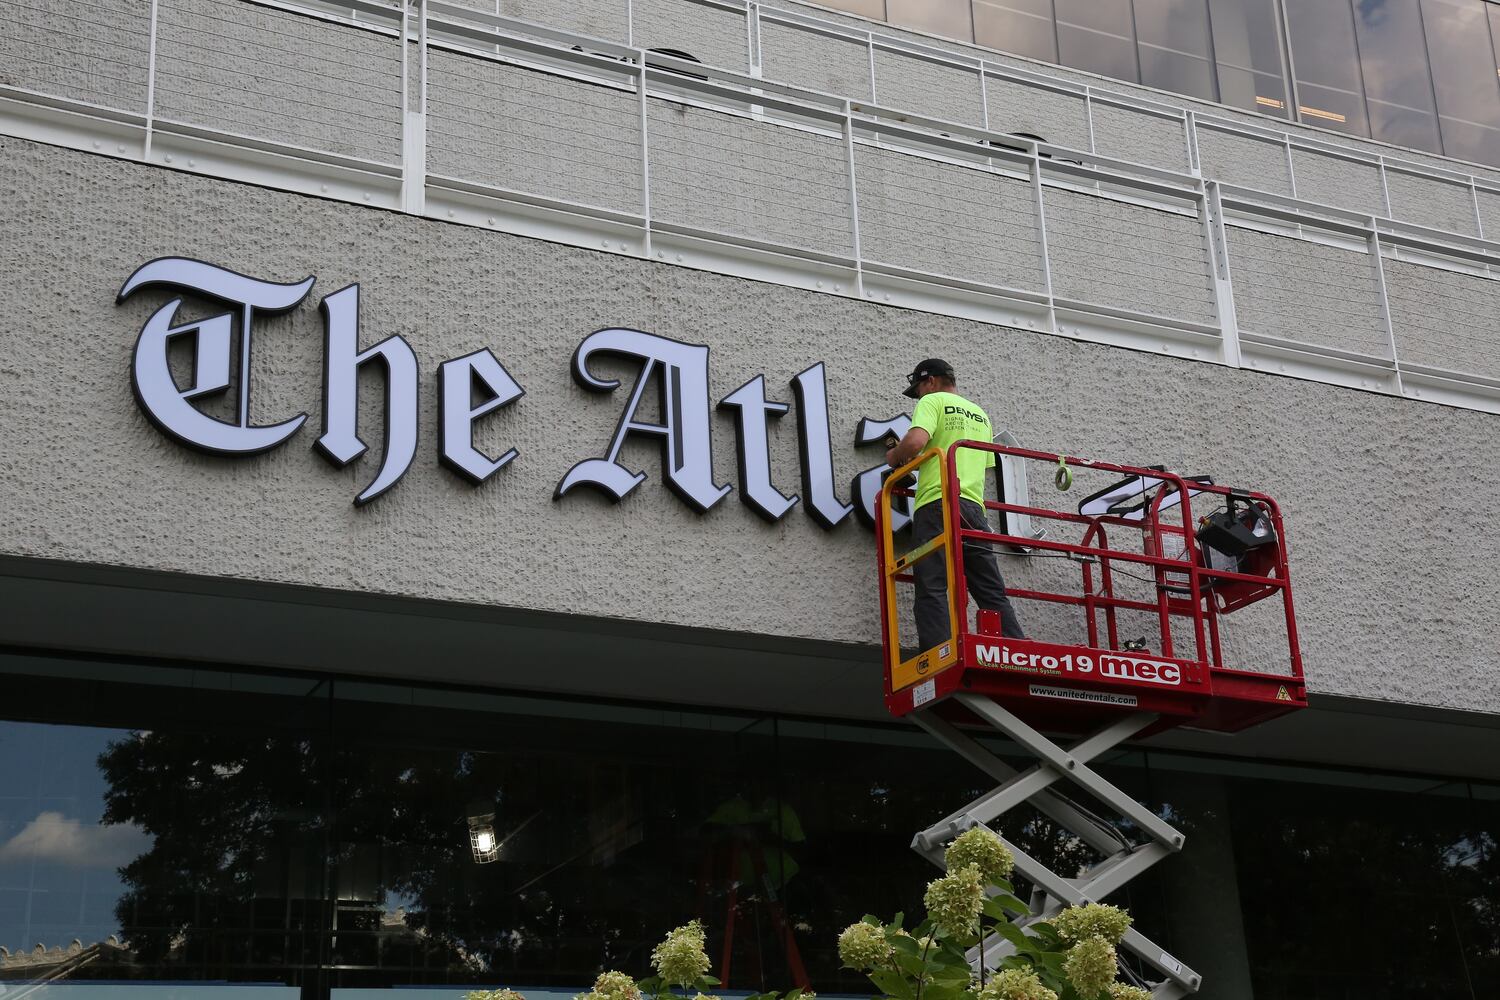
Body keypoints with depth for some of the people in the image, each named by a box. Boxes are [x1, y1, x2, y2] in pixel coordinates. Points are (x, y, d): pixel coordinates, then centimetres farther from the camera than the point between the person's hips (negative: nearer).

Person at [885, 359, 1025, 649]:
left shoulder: (933, 401, 5)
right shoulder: (980, 415, 27)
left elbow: (916, 441, -14)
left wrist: (894, 457, 7)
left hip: (937, 503, -7)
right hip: (974, 506, 7)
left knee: (932, 588, -11)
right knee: (992, 593, 6)